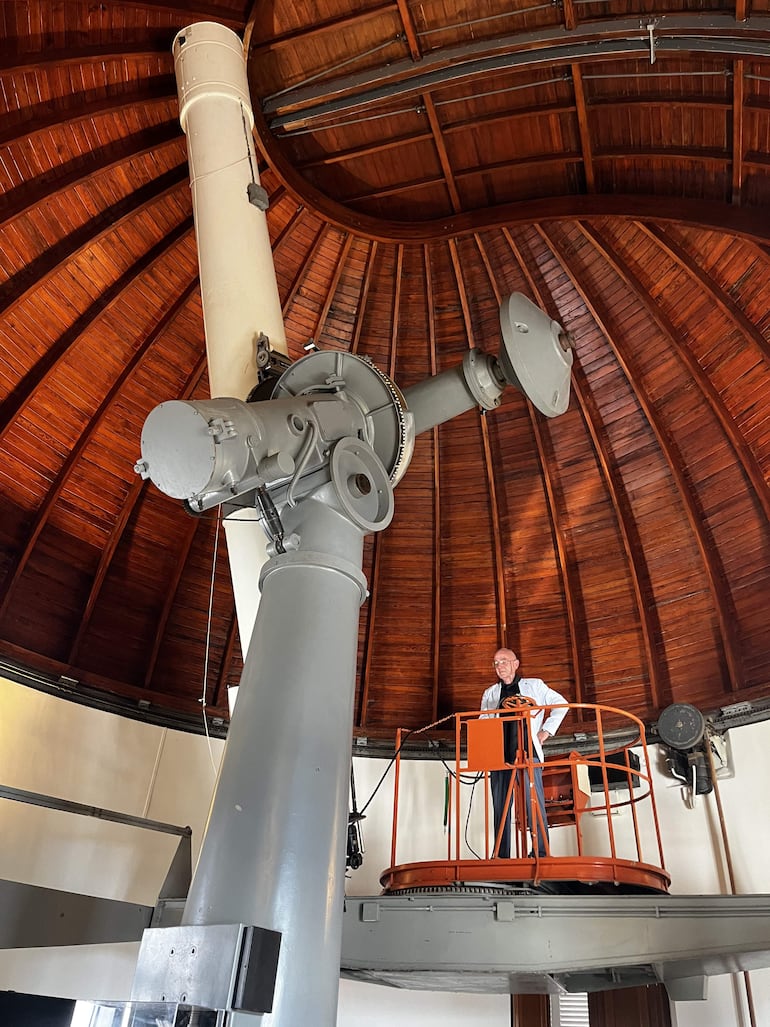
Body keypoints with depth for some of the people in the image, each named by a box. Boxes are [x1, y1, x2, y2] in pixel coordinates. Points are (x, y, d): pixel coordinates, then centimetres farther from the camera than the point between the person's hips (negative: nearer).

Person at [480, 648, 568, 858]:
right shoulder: (490, 693, 21)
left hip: (528, 752, -3)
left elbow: (560, 704, 14)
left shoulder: (534, 685, 14)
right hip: (500, 753, 3)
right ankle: (501, 855, 1)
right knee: (500, 804, -2)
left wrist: (546, 731, 6)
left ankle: (540, 851, -8)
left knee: (534, 800, -11)